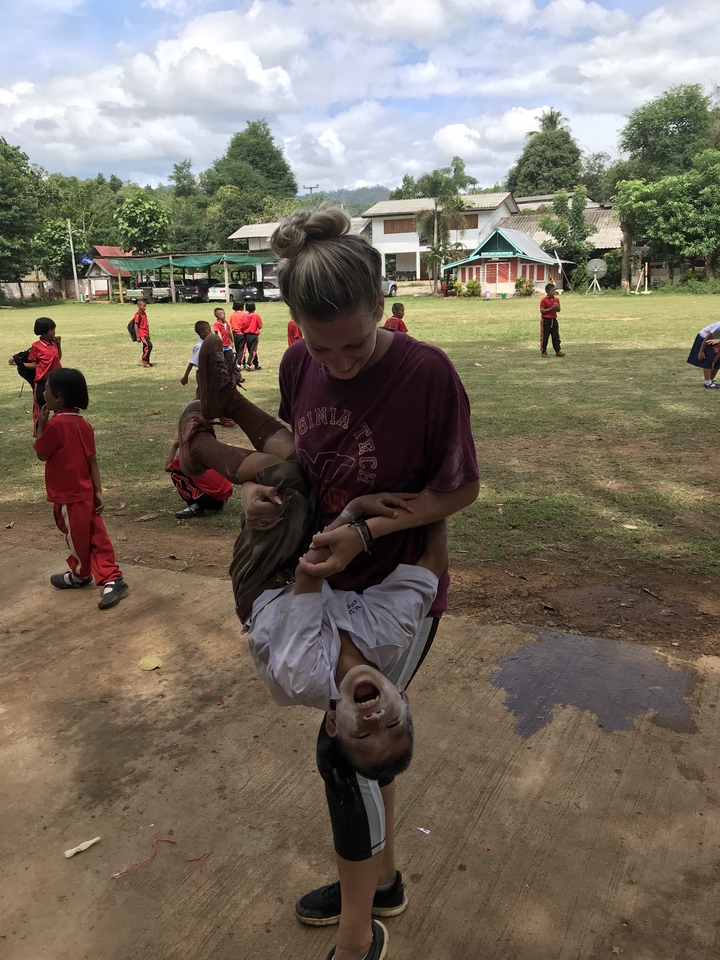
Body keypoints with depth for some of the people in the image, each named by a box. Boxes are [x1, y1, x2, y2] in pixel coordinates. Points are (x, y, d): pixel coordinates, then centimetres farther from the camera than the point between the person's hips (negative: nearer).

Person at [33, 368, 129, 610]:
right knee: (96, 536, 7)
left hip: (68, 496, -7)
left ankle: (80, 575, 33)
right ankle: (112, 579, 3)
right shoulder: (83, 423, 3)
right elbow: (92, 460, 3)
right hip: (85, 493, 7)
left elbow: (41, 454, -8)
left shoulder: (56, 424, -21)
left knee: (77, 537, 13)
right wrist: (98, 491, 5)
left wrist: (41, 424, -2)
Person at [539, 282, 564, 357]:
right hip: (546, 320, -6)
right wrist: (551, 308, -20)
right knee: (545, 337, 1)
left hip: (554, 320, 6)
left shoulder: (556, 299, 7)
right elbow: (542, 311, -15)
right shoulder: (544, 300, -11)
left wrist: (557, 307, -11)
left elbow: (558, 310, 12)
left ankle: (558, 351, 11)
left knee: (556, 336, 6)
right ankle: (543, 351, 10)